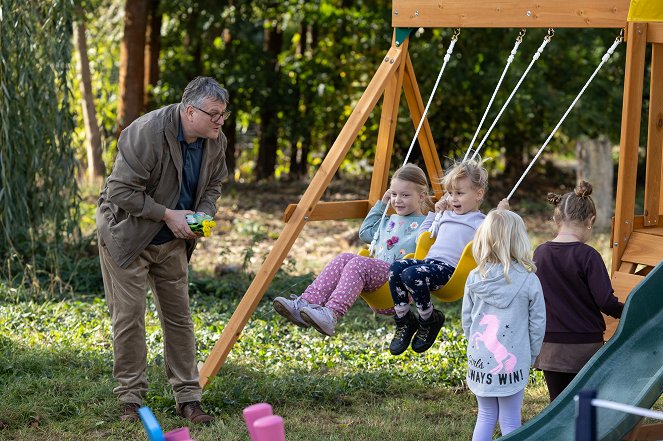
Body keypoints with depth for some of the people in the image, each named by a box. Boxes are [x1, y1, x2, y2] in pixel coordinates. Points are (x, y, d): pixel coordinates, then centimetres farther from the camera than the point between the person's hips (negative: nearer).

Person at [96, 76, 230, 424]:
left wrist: (202, 216, -10)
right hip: (127, 235, -6)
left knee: (179, 316, 6)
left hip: (171, 240, 6)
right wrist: (168, 214, -25)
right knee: (129, 317, -4)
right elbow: (120, 191, -26)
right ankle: (130, 401, 7)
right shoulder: (147, 134, -28)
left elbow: (213, 185, 10)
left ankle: (188, 399, 13)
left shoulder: (215, 142, -7)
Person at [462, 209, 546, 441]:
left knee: (485, 417, 17)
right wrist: (531, 356, 10)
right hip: (513, 362, -3)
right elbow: (537, 324, -5)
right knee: (510, 422, 6)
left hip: (480, 359, 3)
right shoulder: (529, 281, -12)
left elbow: (466, 320, 4)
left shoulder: (474, 278, -4)